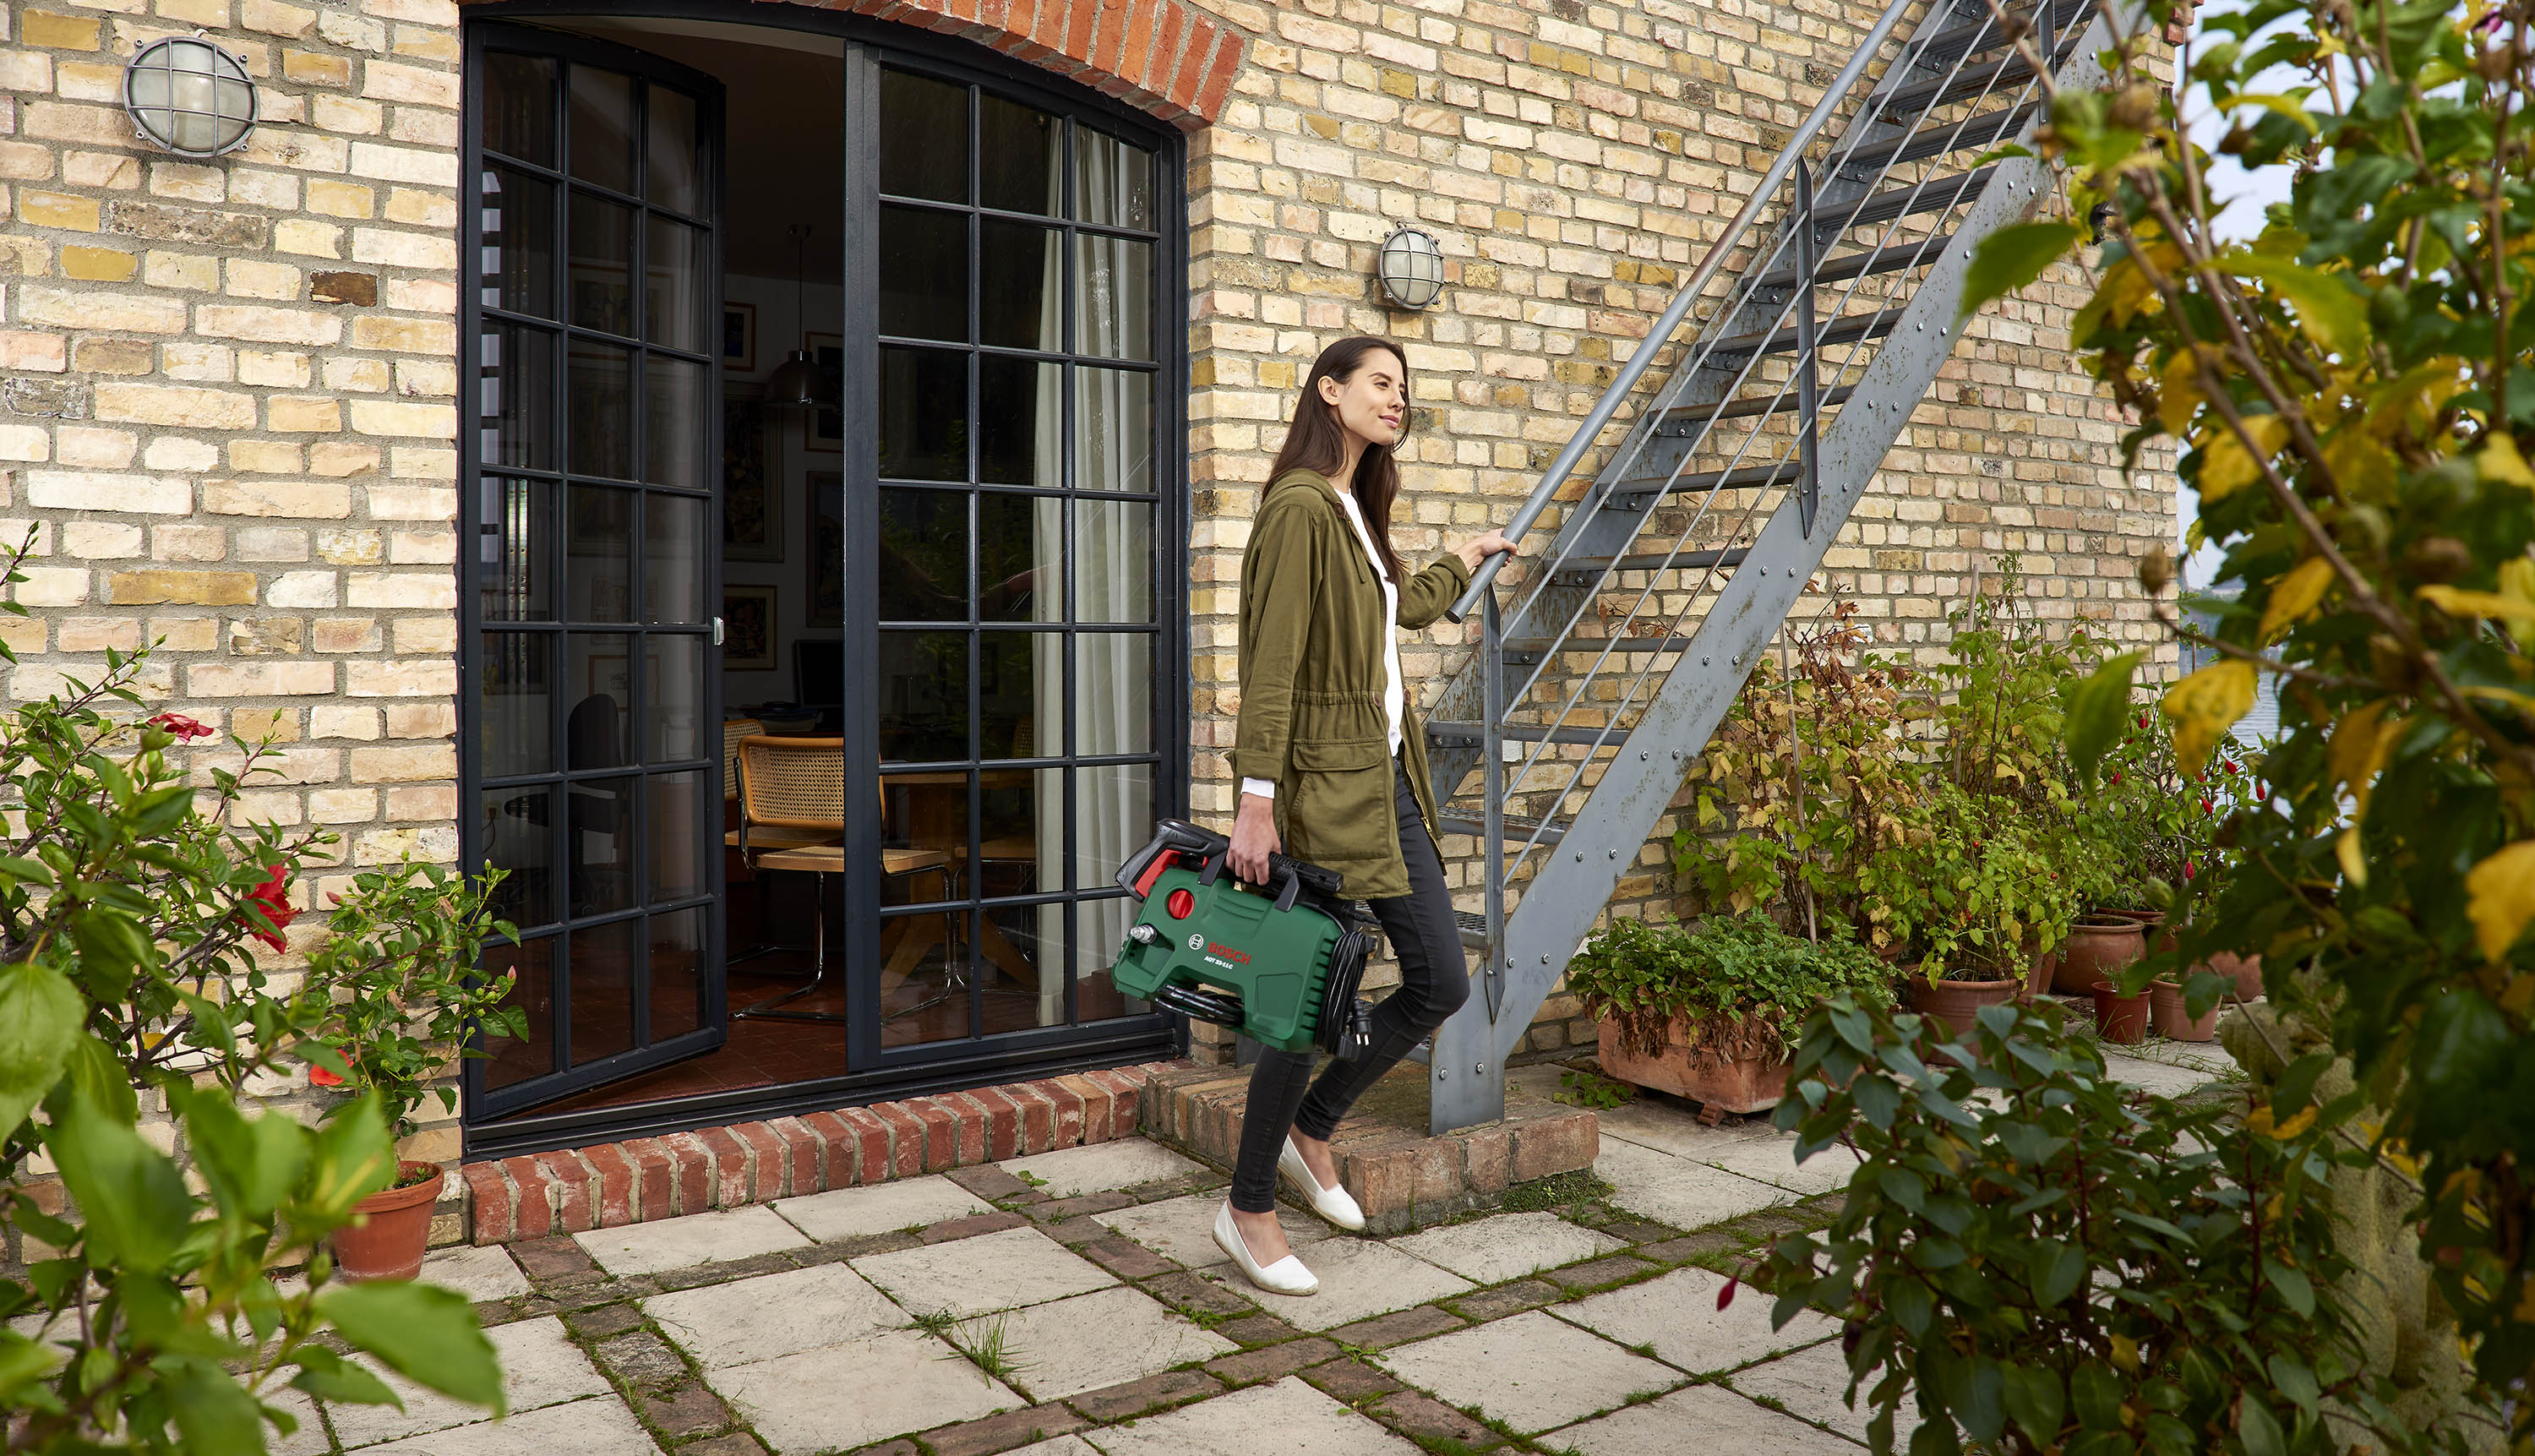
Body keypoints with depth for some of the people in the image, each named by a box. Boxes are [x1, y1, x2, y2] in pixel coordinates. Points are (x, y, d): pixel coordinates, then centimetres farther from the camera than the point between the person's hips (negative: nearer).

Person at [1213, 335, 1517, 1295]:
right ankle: (1247, 1209, 17)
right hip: (1324, 783, -9)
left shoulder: (1358, 512, 17)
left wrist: (1462, 565, 50)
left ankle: (1311, 1129, 29)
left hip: (1386, 776, 9)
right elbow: (1271, 663, -19)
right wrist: (1256, 796, -24)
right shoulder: (1300, 505, -12)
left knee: (1441, 981, 8)